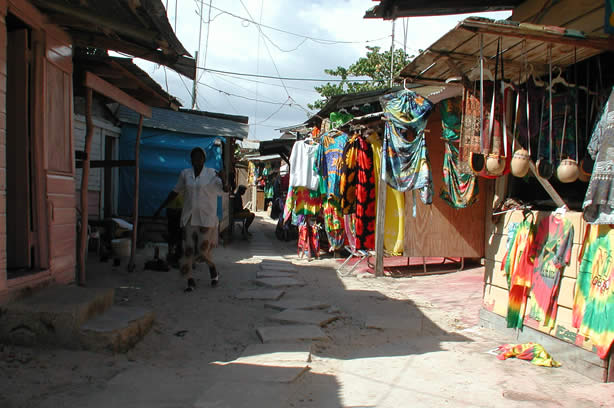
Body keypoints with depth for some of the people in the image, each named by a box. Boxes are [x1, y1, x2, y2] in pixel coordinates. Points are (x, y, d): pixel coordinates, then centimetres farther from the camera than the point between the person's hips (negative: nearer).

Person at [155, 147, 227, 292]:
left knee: (203, 249, -4)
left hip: (206, 218, -3)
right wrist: (160, 208, 16)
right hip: (189, 218, 3)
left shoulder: (211, 174, -3)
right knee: (188, 249, 0)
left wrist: (222, 179, -34)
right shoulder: (185, 174, 6)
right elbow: (175, 192, 16)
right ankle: (190, 281, 11)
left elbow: (225, 189, -12)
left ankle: (214, 271, 26)